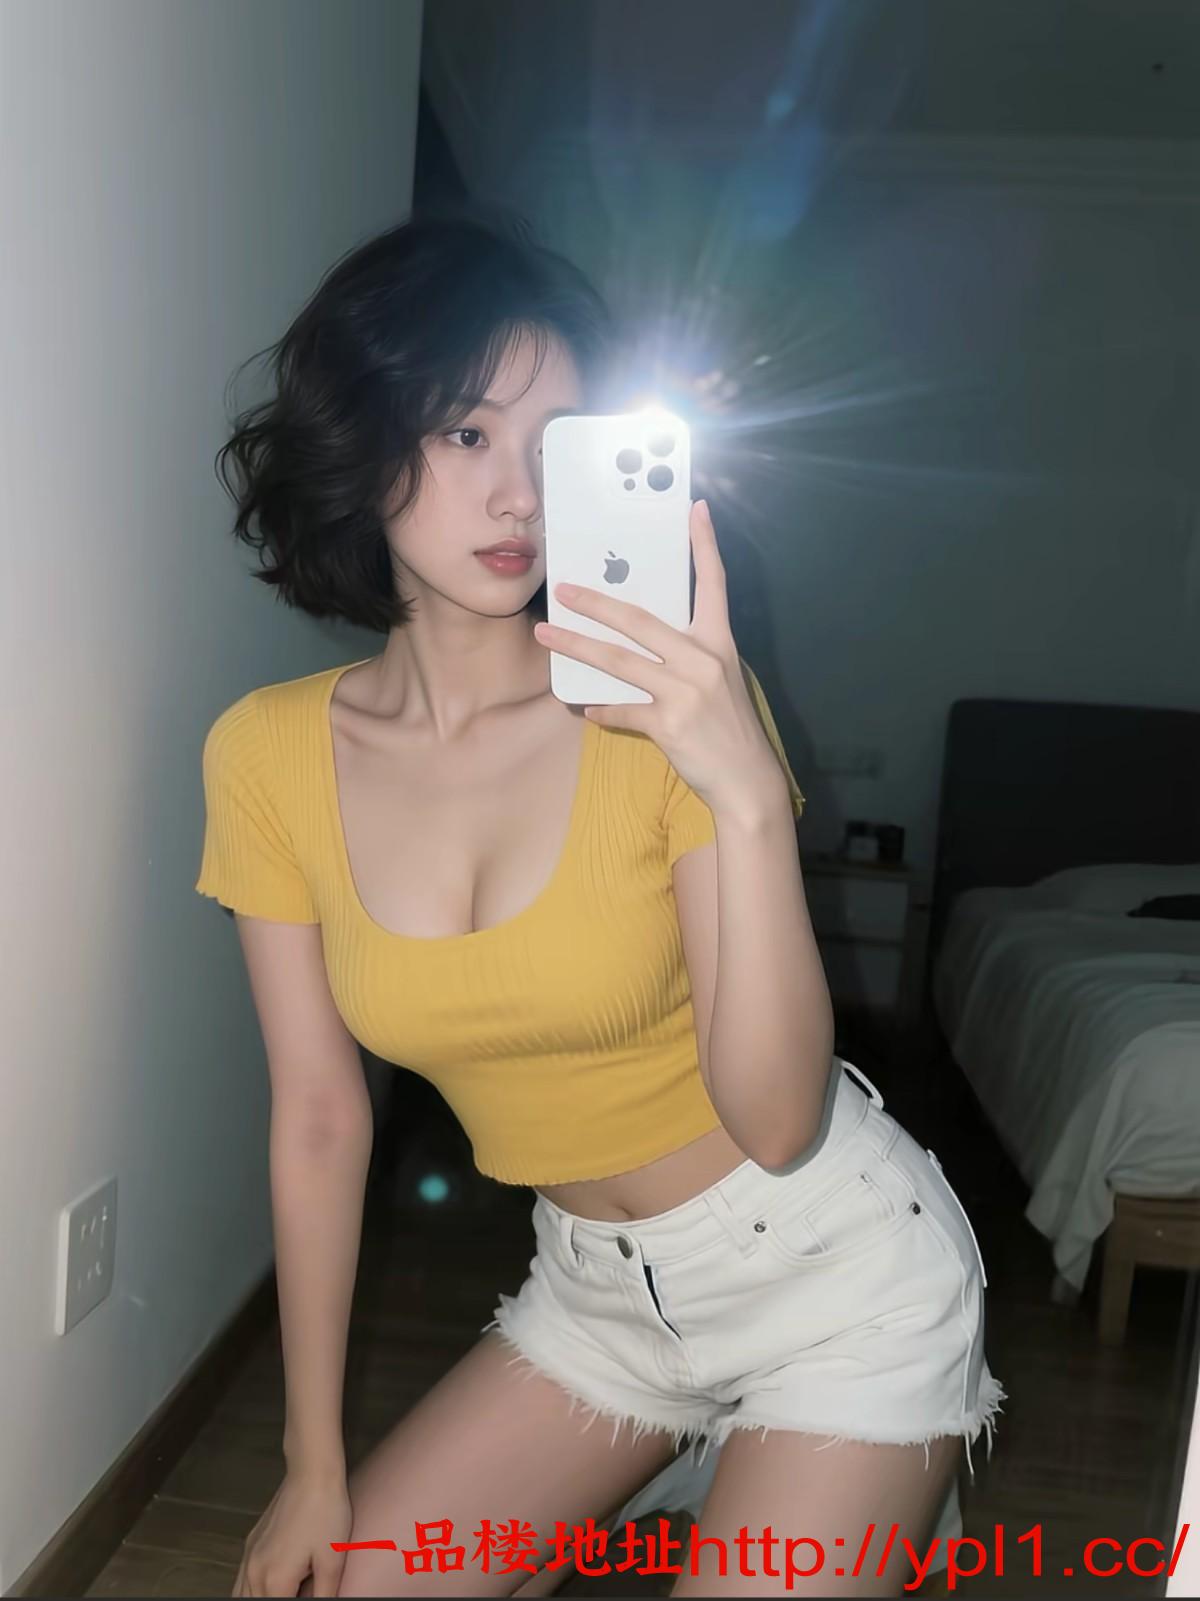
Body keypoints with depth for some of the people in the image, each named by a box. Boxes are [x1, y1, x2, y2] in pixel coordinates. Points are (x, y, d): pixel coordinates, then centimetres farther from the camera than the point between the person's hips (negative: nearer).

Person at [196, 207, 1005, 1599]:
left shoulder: (664, 703, -20)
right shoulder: (267, 756, -10)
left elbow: (775, 1119, -23)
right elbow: (320, 1118, -2)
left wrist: (748, 793, -37)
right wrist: (314, 1465, 5)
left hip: (832, 1263, -3)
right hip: (598, 1284, 4)